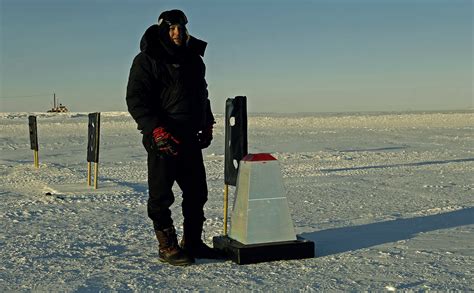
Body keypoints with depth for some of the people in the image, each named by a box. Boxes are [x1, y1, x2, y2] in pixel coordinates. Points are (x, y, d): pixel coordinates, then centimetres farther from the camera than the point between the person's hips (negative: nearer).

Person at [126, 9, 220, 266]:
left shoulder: (194, 59, 15)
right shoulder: (147, 60, -5)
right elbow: (135, 100, -11)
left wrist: (207, 125, 19)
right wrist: (156, 130, -20)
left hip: (190, 137, 7)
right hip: (162, 138, -7)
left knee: (197, 192, 10)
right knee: (161, 195, -3)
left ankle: (193, 242, 22)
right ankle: (167, 246, 8)